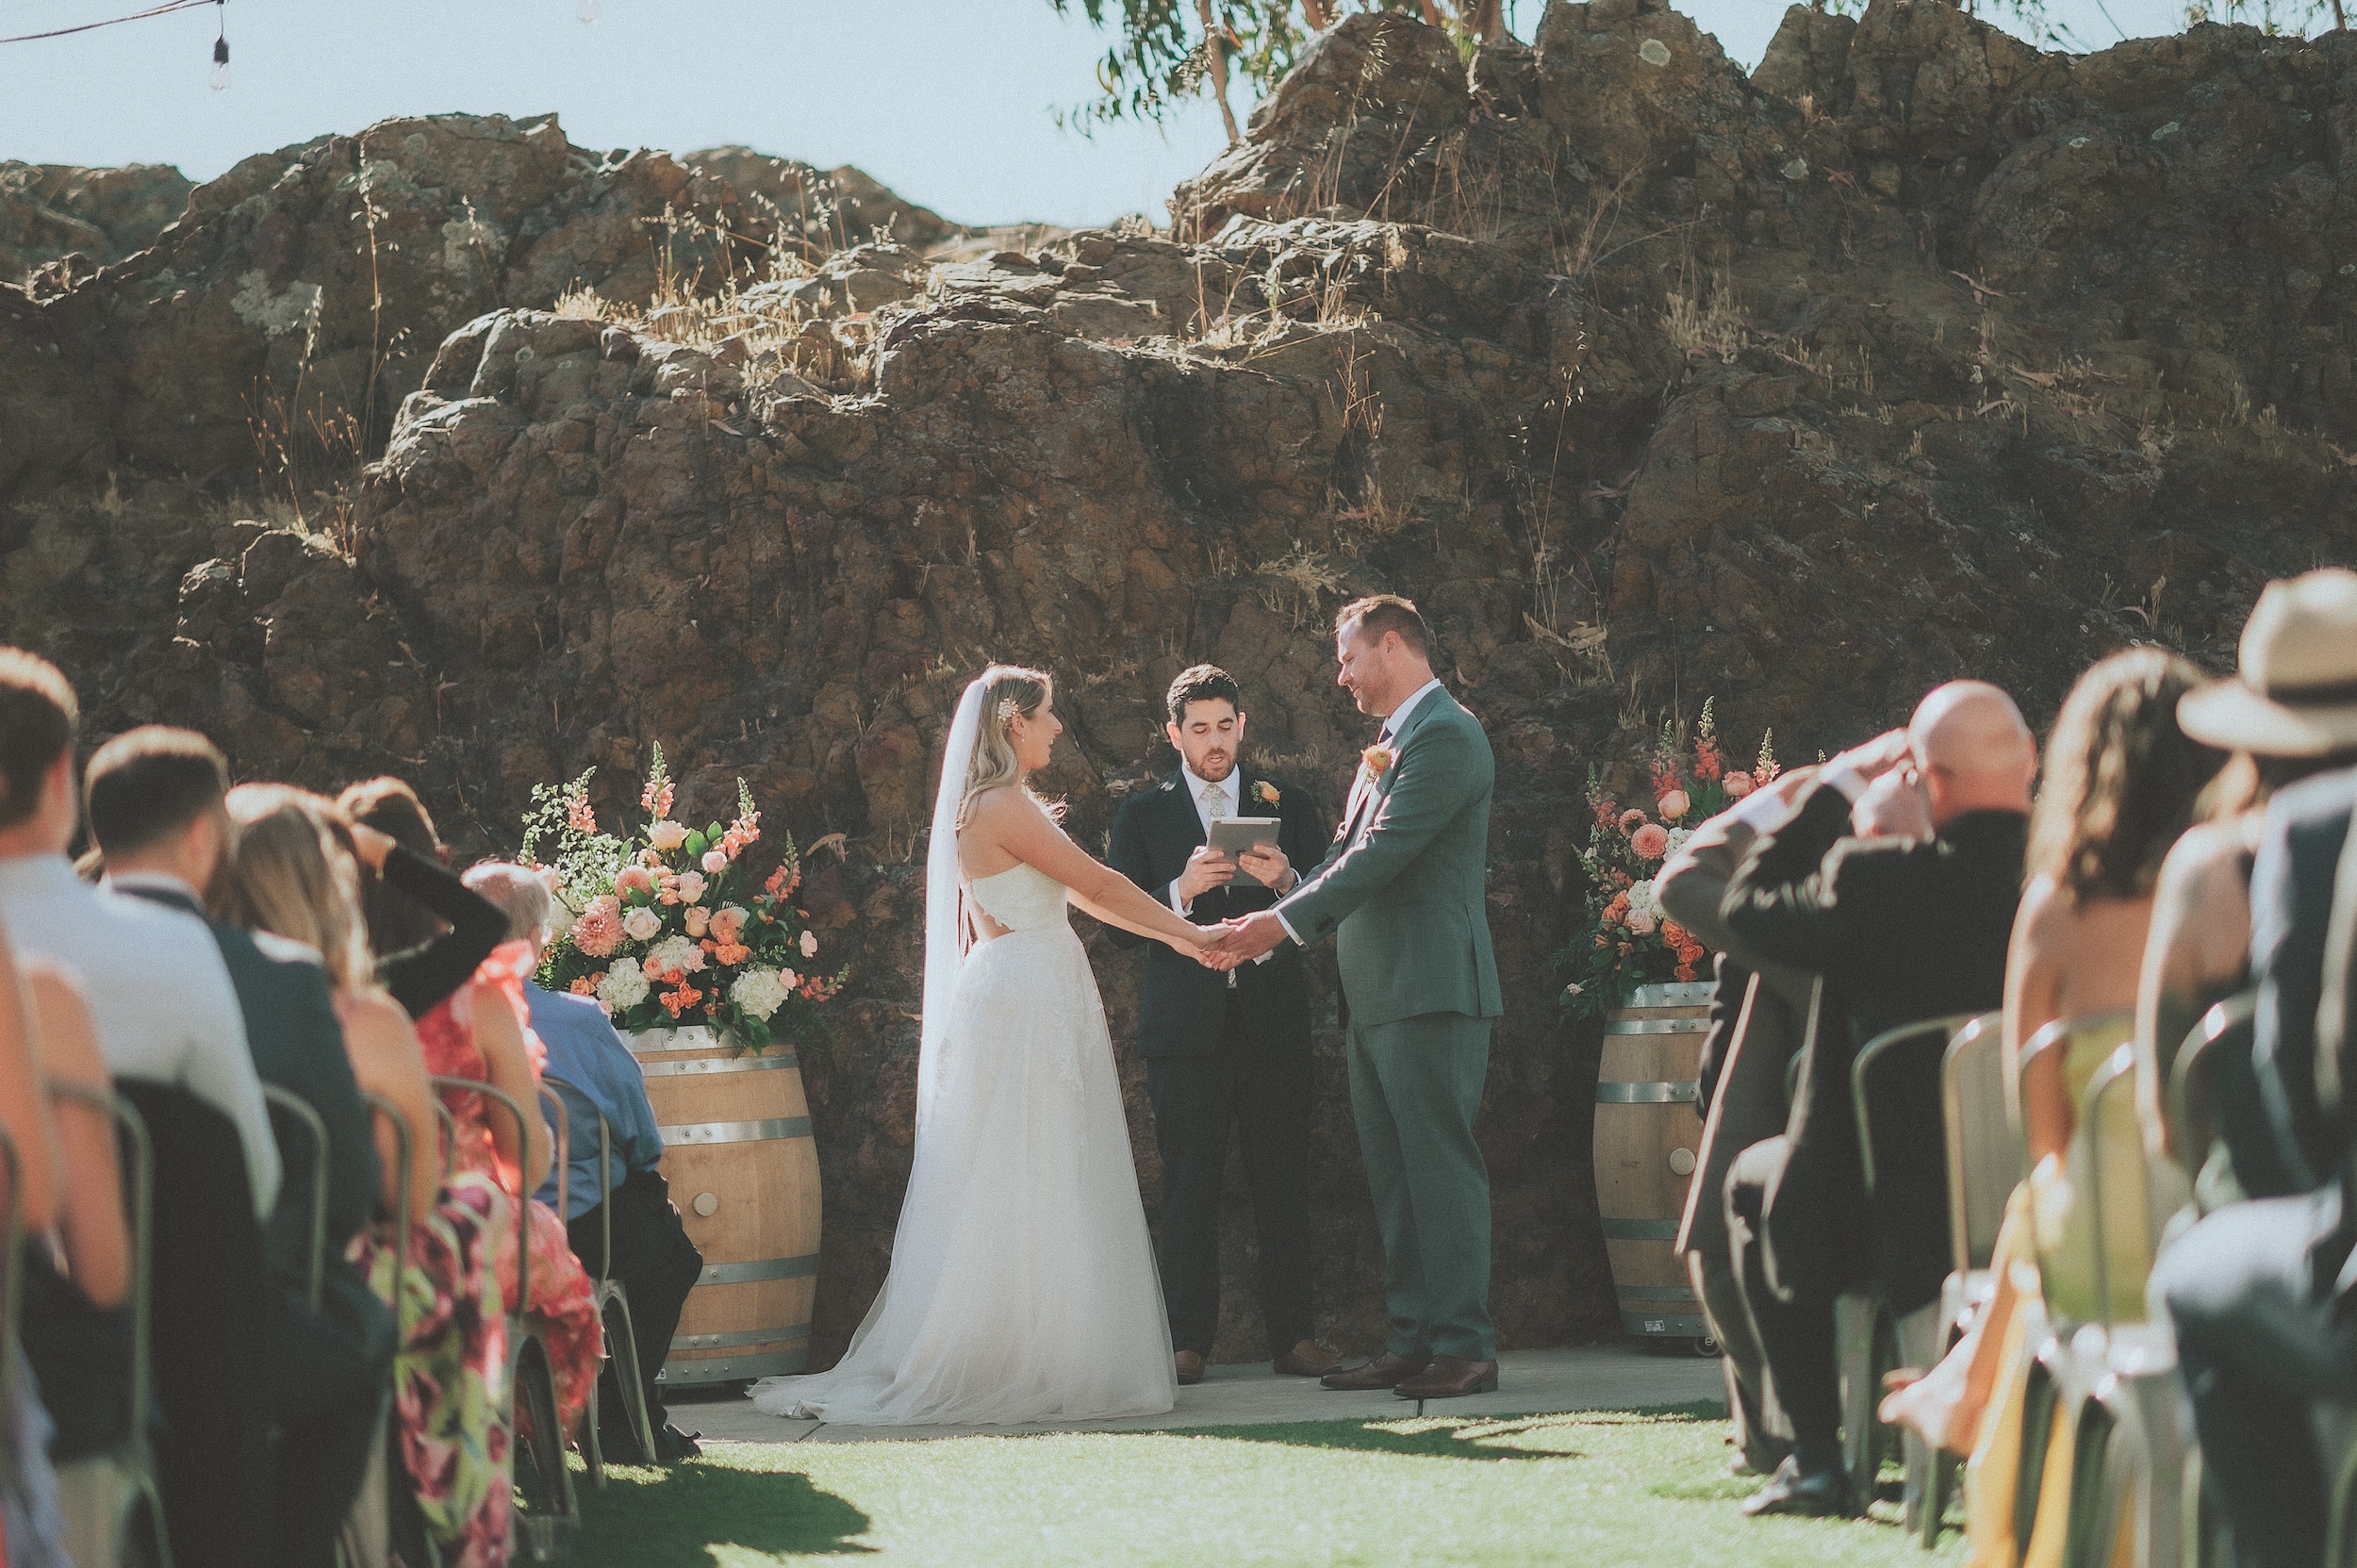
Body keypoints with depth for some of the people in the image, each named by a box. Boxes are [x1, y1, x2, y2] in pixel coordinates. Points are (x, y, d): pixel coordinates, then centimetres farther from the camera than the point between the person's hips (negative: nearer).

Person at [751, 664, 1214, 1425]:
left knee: (1031, 1193, 8)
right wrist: (1188, 931, -2)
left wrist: (1173, 933, 16)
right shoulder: (1005, 807, -14)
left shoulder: (997, 808, 17)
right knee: (1027, 1188, -6)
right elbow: (1099, 885, -11)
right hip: (1024, 1003, -10)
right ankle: (1023, 1364, -3)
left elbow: (1079, 896, 19)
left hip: (1037, 1005, 10)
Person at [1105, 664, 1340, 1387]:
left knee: (1284, 1184, -1)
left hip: (1274, 1022, 1)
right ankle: (1187, 1340, 1)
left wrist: (1287, 883, -13)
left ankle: (1294, 1334, 3)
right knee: (1188, 1187, -2)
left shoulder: (1287, 805, 13)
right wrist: (1181, 891, -16)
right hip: (1186, 1024, -1)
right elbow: (1121, 925, 2)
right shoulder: (1143, 815, 10)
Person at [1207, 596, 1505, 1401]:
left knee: (1442, 1167, -8)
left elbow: (1384, 853, -17)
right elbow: (1347, 854, 18)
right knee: (1395, 1178, 10)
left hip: (1430, 991, -10)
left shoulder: (1444, 735, -11)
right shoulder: (1389, 744, 19)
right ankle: (1411, 1340, 14)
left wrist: (1284, 922, -14)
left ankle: (1466, 1346, -5)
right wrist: (1272, 919, 5)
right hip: (1378, 996, 10)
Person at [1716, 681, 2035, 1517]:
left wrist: (1831, 795, 5)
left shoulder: (1881, 883, -21)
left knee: (1755, 1180, 27)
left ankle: (1818, 1459, 22)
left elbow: (1748, 903, -4)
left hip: (1913, 1224, -5)